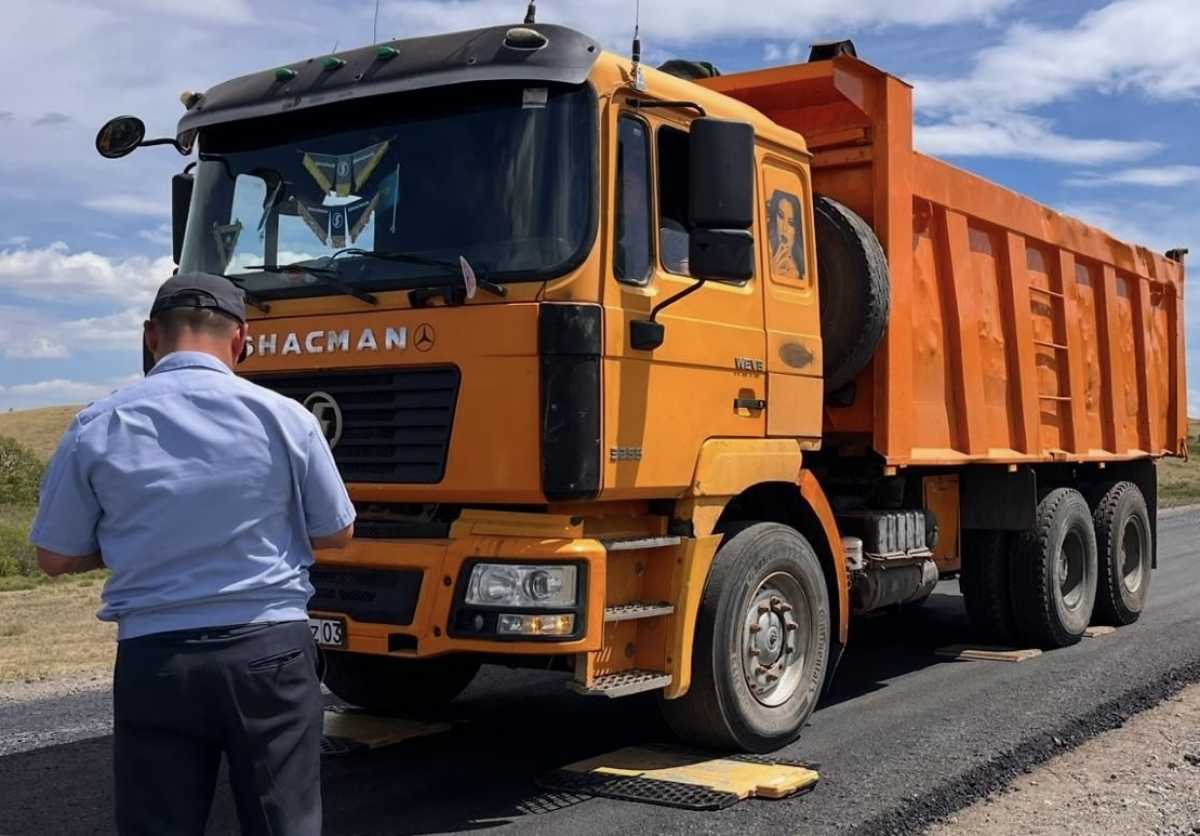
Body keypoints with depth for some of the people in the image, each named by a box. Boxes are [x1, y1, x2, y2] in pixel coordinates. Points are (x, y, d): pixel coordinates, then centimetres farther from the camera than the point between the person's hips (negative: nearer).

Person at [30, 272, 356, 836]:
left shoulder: (97, 428, -4)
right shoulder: (283, 417, -7)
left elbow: (56, 557, 5)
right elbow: (335, 534, 5)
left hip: (154, 660, 1)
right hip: (268, 652, 0)